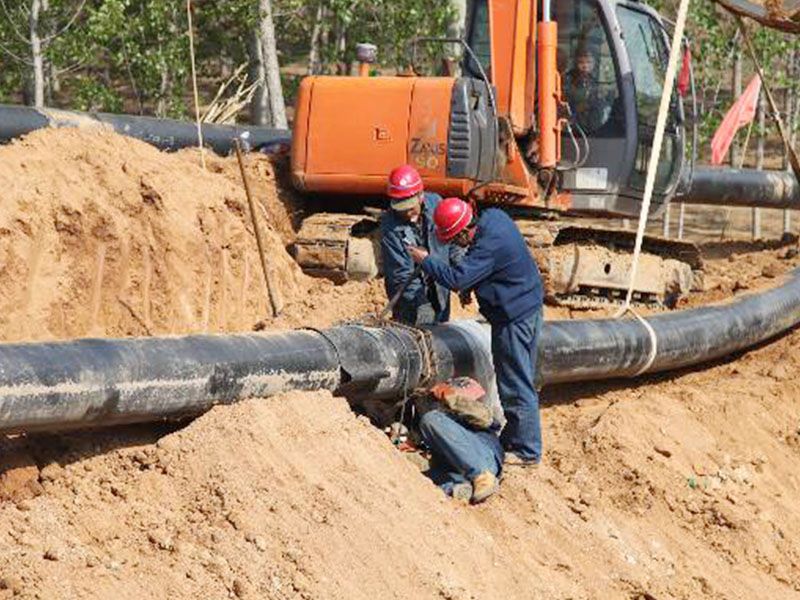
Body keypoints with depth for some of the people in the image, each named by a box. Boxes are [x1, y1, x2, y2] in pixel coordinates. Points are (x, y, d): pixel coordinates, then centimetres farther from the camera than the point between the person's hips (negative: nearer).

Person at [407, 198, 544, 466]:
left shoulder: (489, 246, -29)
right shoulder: (494, 216, 0)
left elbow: (457, 279, -31)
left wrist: (426, 260, -19)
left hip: (514, 320, -10)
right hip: (530, 306, 10)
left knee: (516, 385, -2)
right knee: (521, 381, 19)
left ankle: (527, 451, 4)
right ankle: (514, 436, 31)